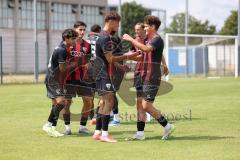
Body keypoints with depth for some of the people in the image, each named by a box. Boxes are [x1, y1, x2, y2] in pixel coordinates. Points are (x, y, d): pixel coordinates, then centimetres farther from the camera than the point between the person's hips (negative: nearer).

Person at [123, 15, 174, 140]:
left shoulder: (157, 39, -12)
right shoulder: (147, 39, 16)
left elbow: (146, 49, -31)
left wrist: (131, 39, -26)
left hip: (152, 78, -9)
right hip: (144, 76, 9)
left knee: (146, 106, -12)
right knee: (140, 105, 6)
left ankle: (167, 126, 1)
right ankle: (140, 133, 10)